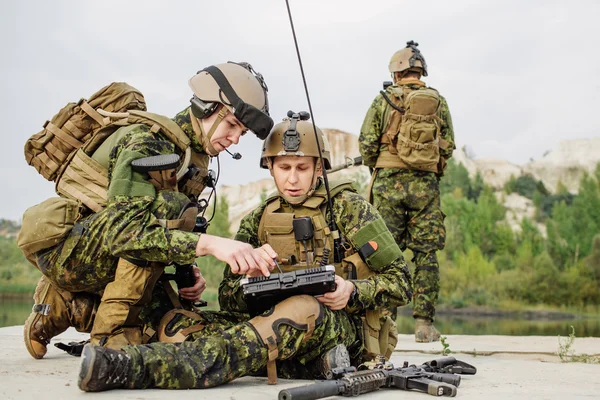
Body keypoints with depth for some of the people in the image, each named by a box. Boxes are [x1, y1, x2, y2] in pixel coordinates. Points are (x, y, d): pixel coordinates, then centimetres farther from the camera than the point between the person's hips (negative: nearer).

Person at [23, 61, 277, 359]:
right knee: (168, 209, -28)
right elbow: (121, 230, -36)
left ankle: (67, 306, 13)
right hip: (66, 250, -8)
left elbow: (175, 233, 13)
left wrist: (189, 270, -8)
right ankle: (113, 333, -22)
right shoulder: (147, 143, -23)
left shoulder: (196, 160, 4)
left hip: (104, 261, 8)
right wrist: (210, 244, -46)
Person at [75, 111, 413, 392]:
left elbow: (400, 281, 2)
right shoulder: (259, 221, 15)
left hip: (344, 331, -5)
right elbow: (229, 300, 9)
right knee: (177, 321, -12)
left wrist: (354, 292, -17)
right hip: (282, 331, 6)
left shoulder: (349, 208, 5)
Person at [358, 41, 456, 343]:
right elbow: (448, 147, 4)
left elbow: (366, 145, -2)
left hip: (389, 182, -1)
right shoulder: (438, 102, 8)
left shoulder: (384, 99, 3)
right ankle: (424, 323, 3)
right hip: (425, 183, 1)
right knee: (426, 254, 3)